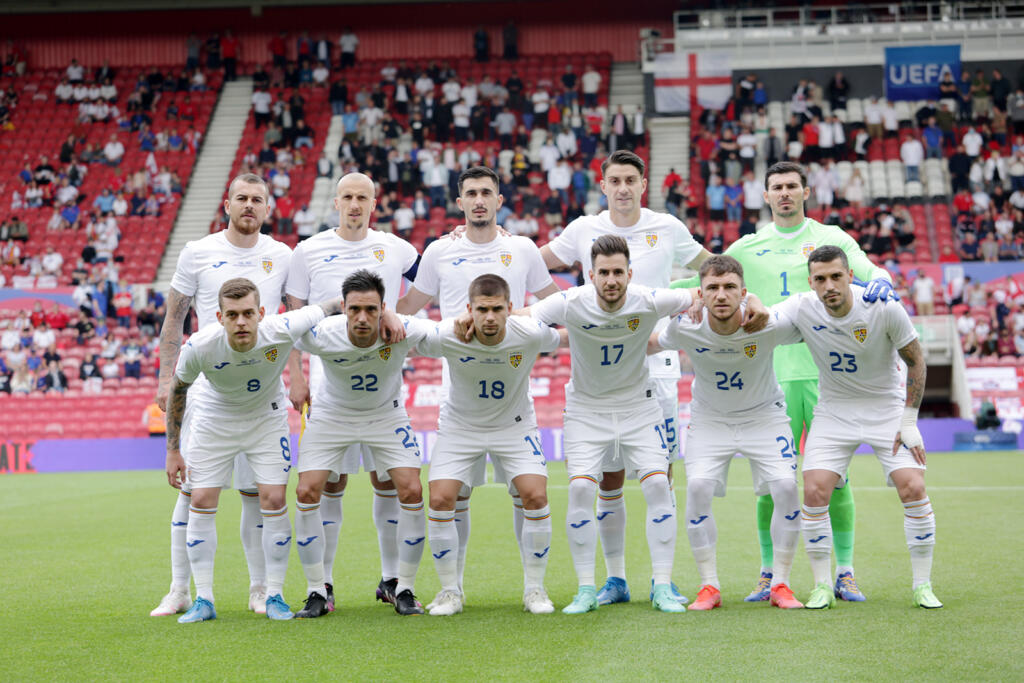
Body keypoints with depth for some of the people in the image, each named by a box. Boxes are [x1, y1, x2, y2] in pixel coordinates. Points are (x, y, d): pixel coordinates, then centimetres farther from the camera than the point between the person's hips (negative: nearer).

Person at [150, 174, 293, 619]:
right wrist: (166, 378, 1)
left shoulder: (281, 256, 6)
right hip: (206, 385, -1)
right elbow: (174, 319, 7)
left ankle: (260, 590, 10)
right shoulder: (198, 253, 3)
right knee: (191, 487, -3)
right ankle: (179, 590, 5)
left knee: (257, 490, 1)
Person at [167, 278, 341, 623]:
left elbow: (333, 307, -15)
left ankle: (274, 596, 4)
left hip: (267, 417, 0)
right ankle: (204, 599, 5)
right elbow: (178, 389, -9)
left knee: (274, 500, -9)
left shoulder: (280, 330, -33)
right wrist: (172, 450, -6)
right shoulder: (200, 346, -30)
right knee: (201, 502, -6)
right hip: (213, 419, 0)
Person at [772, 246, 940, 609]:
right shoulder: (802, 309, -17)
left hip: (888, 406, -1)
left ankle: (922, 585, 1)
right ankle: (822, 586, 1)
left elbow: (915, 360, -8)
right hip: (834, 410, 2)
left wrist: (909, 421, -10)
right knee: (814, 491, -13)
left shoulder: (885, 308, -21)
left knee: (913, 488, -14)